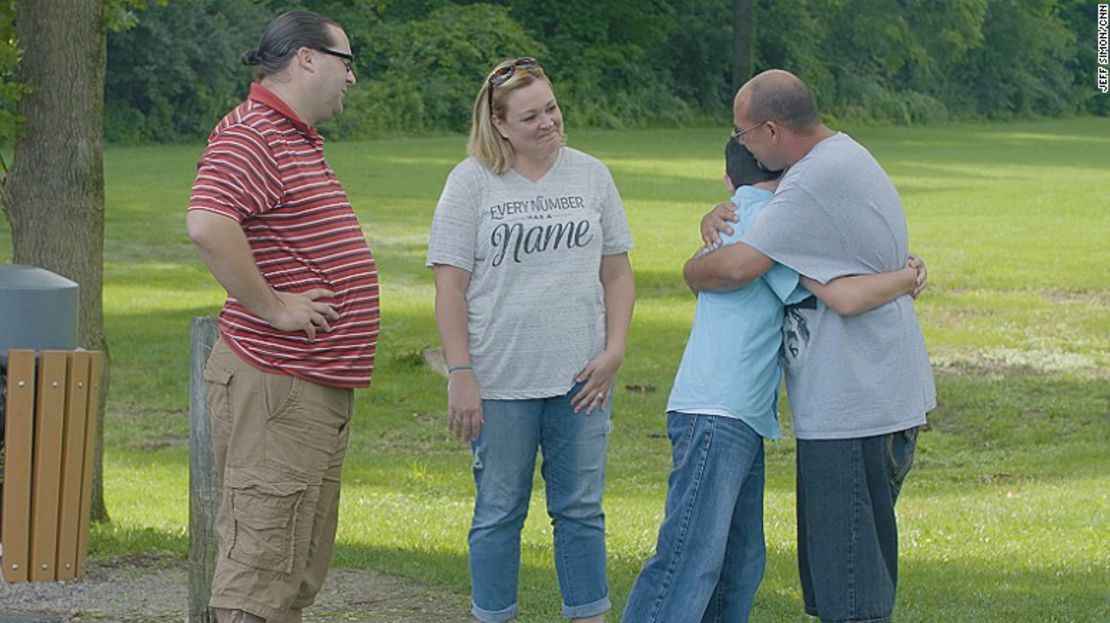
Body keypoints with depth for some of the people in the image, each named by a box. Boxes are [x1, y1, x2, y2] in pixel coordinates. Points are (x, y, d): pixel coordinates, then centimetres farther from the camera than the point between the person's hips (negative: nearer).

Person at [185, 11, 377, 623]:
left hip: (319, 388, 11)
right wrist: (271, 306, -23)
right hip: (277, 384, -11)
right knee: (261, 565, -10)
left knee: (300, 571, 14)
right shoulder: (250, 135, -15)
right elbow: (207, 226, -32)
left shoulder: (296, 138, 19)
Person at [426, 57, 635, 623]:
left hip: (579, 380, 3)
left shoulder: (591, 176, 8)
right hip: (500, 382, -3)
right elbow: (450, 288, -5)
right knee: (499, 512, 6)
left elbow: (617, 274, 12)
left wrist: (614, 351, 1)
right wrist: (460, 376, -10)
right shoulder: (472, 182, -2)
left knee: (581, 509, 7)